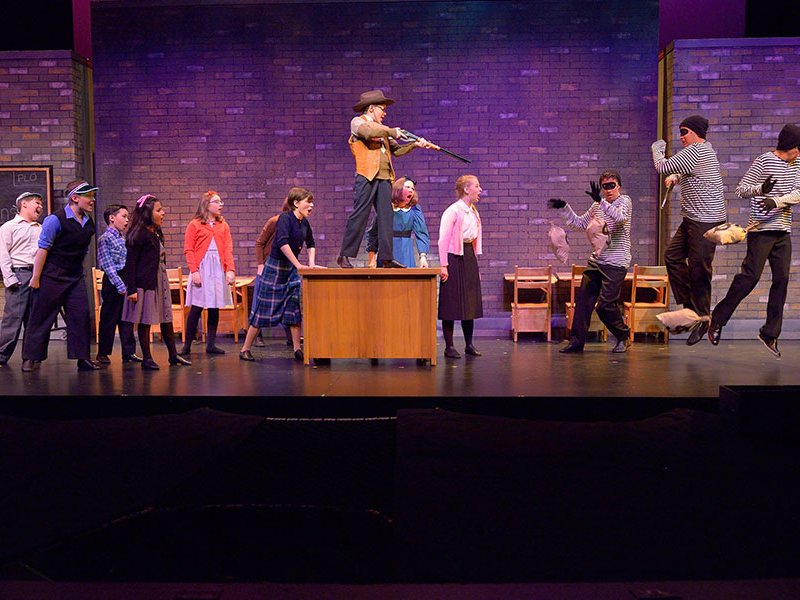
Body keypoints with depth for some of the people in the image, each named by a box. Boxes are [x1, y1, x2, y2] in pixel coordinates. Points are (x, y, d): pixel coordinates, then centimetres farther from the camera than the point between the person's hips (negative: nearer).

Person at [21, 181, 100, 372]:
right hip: (52, 276, -6)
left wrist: (77, 270, 16)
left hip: (76, 277, 6)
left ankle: (82, 358, 7)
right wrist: (36, 278, -13)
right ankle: (31, 358, 12)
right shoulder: (56, 220, -14)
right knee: (41, 317, 2)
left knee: (81, 316, 1)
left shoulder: (89, 223, 7)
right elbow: (42, 250, -13)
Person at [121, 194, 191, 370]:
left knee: (166, 319, 11)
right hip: (145, 283, -8)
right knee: (145, 320, 1)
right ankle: (147, 359, 9)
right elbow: (130, 263, -14)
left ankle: (173, 356, 19)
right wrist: (131, 289, -18)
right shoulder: (140, 234, -13)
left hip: (160, 281, 8)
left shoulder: (157, 233, 12)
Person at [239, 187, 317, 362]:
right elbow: (282, 242, -30)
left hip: (291, 269, 7)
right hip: (275, 268, -7)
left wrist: (311, 263, 9)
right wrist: (299, 265, -31)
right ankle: (245, 349, 8)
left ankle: (297, 349, 6)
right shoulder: (285, 218, -16)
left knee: (295, 308, 2)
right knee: (263, 309, -2)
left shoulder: (304, 223, 7)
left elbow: (311, 244, 24)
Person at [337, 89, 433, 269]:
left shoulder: (381, 129, 26)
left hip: (384, 178, 7)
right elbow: (368, 132, -18)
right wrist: (392, 131, -8)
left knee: (386, 217, 3)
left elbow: (396, 150, 23)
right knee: (359, 215, -8)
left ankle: (386, 258, 5)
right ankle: (345, 256, -3)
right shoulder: (357, 121, 5)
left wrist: (415, 144, 11)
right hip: (367, 175, -7)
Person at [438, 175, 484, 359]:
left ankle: (469, 344, 17)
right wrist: (443, 265, -18)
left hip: (470, 258, 8)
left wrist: (475, 265, 18)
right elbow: (443, 240, -13)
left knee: (471, 302, 9)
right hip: (455, 258, -8)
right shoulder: (453, 211, -10)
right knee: (452, 303, -3)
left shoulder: (473, 212, 15)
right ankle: (449, 346, 3)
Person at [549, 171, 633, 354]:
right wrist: (564, 208, 12)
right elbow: (580, 224, 23)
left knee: (605, 305, -8)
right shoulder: (597, 205, 15)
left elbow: (620, 217, -26)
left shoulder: (624, 201, -5)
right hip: (596, 260, 7)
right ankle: (577, 340, 8)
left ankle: (624, 336, 14)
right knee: (583, 299, 1)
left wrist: (601, 201, -37)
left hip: (616, 263, -7)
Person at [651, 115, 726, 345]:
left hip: (706, 221, -11)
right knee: (672, 257, 9)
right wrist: (676, 177, 10)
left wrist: (657, 149, 6)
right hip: (692, 219, 11)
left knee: (698, 268, -6)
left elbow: (663, 167, -14)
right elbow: (686, 172, 33)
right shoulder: (703, 149, 18)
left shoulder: (697, 150, -15)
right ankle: (689, 305, 16)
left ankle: (702, 318, 4)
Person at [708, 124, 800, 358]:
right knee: (750, 276, -11)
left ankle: (770, 333, 10)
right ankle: (717, 320, 1)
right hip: (762, 230, -7)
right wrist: (761, 188, -27)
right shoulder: (764, 161, -8)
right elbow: (740, 189, -10)